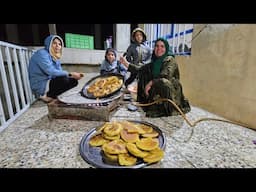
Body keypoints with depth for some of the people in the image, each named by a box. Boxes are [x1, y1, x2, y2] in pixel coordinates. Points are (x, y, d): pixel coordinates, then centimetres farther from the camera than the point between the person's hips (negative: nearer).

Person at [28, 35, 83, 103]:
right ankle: (47, 95, -7)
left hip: (49, 82, 8)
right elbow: (51, 72, -27)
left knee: (74, 81, -2)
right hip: (40, 86, -8)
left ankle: (50, 95, -2)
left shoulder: (55, 57, 10)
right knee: (64, 80, -30)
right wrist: (70, 74, -28)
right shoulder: (42, 53, -15)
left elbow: (60, 72, 3)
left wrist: (73, 75, -14)